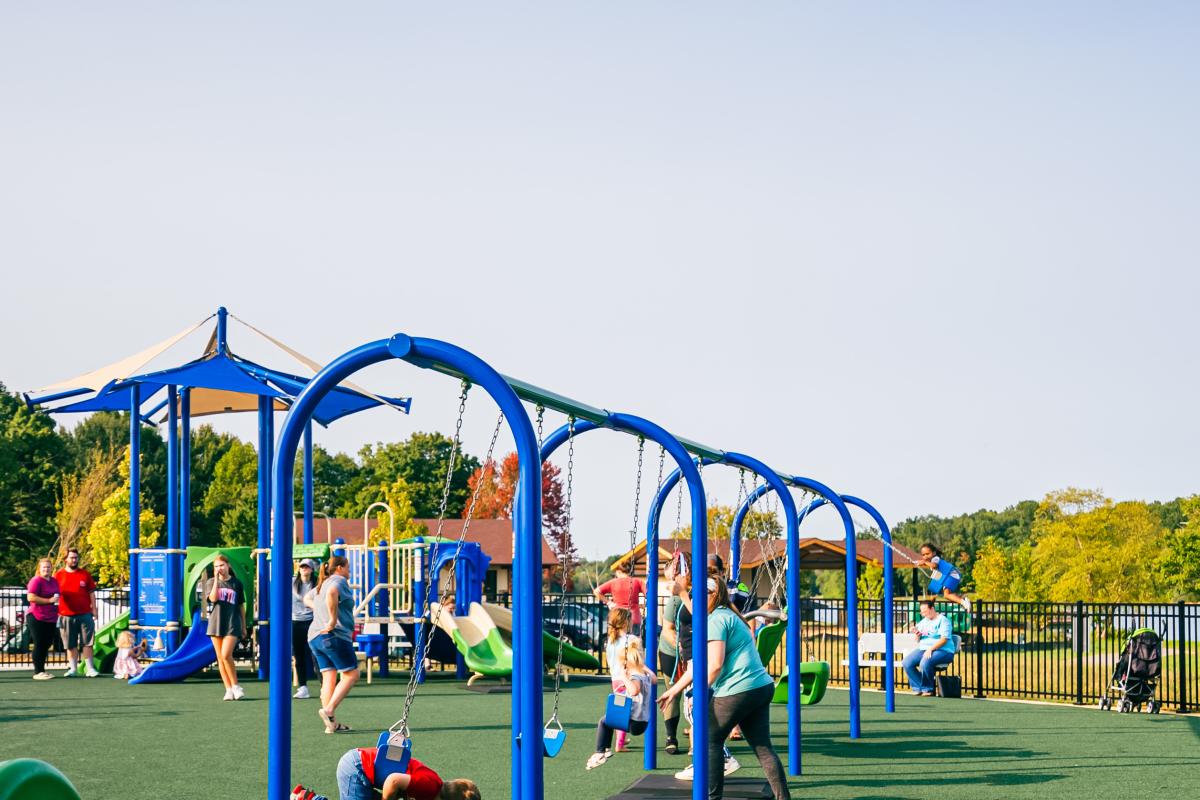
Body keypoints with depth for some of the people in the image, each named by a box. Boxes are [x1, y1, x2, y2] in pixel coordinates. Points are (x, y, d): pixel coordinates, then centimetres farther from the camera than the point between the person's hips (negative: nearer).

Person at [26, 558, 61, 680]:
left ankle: (42, 670, 18)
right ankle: (37, 672, 0)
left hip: (51, 619, 7)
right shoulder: (36, 580, -9)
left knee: (46, 645, 10)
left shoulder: (54, 581, 14)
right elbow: (31, 597, -20)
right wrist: (49, 600, -19)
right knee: (39, 645, -5)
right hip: (37, 618, -7)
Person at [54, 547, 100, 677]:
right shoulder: (59, 575, 5)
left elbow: (91, 593, 11)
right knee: (71, 644, 5)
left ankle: (89, 668, 3)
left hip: (85, 614, 0)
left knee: (87, 642, 0)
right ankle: (72, 668, 12)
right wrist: (56, 613, 2)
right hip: (67, 616, 0)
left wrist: (94, 609, 5)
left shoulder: (85, 574, 8)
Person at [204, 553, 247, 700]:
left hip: (232, 624, -2)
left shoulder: (236, 583, 5)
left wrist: (244, 627, 11)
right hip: (216, 623, 2)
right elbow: (213, 598, -12)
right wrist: (216, 579, -12)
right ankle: (228, 689, 8)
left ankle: (235, 685, -3)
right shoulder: (211, 582, 7)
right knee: (220, 658, 3)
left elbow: (241, 606, 11)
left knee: (226, 655, -17)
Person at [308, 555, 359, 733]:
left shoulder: (322, 585, 22)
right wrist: (333, 619, -23)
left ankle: (331, 724, 2)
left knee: (328, 678, 6)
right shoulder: (339, 580, -5)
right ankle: (328, 710, -18)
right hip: (335, 635, -9)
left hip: (315, 636, 9)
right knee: (351, 675, -4)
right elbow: (332, 593, -28)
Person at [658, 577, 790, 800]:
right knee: (763, 747, 8)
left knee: (710, 740, 6)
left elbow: (715, 665, -16)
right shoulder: (729, 616, 23)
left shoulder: (715, 619, -8)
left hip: (737, 690, -9)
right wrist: (675, 689, 27)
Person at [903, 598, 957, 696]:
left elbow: (944, 639, -14)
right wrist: (917, 634, -1)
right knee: (907, 662, -16)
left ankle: (928, 689, -15)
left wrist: (931, 649, -24)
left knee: (925, 663, -35)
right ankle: (918, 688, -10)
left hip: (943, 651, -7)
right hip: (924, 649, 7)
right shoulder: (923, 621, 19)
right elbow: (918, 641, 23)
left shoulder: (943, 620, -3)